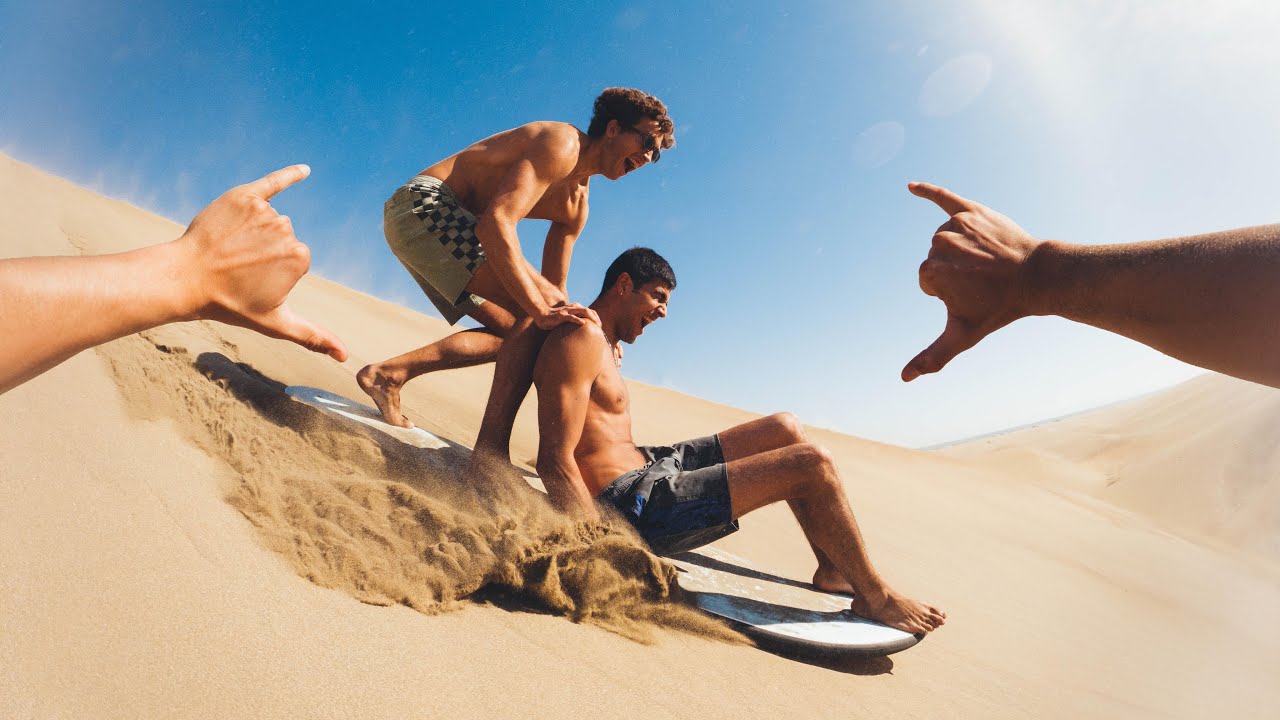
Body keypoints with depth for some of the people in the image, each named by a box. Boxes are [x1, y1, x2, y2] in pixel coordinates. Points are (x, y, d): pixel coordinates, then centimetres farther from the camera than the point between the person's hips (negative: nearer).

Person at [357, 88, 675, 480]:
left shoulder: (577, 204, 15)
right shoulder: (562, 144, -14)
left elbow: (553, 288, 15)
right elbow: (496, 224, -29)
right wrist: (542, 309, -35)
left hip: (437, 222, 10)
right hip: (423, 204, -10)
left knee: (515, 330, 12)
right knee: (537, 315, -21)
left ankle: (389, 374, 8)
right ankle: (490, 451, -22)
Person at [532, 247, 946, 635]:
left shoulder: (604, 345, 16)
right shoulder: (583, 339, -16)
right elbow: (555, 461, -23)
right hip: (634, 503, -11)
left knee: (785, 428, 14)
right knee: (812, 464, -14)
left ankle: (832, 569, 21)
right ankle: (875, 596, 9)